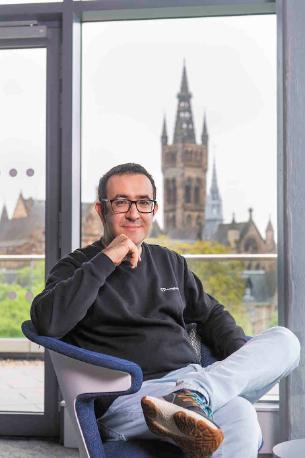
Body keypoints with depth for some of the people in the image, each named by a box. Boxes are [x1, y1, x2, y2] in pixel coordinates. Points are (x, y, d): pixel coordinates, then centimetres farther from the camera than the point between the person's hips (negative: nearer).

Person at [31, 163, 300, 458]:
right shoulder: (77, 267, 8)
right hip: (126, 398, -8)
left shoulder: (171, 263, 24)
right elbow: (47, 323, -11)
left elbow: (211, 315, 31)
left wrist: (244, 358, 10)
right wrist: (105, 261, -11)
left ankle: (191, 396, -37)